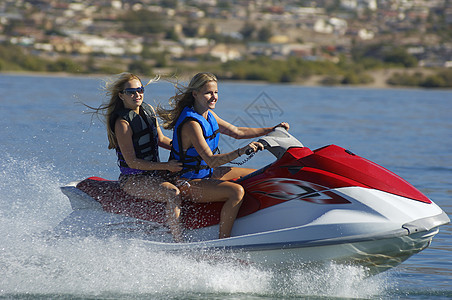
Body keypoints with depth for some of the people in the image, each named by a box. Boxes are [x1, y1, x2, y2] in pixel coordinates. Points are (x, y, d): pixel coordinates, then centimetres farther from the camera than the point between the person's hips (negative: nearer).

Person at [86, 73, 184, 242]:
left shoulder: (148, 110, 7)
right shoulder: (122, 123, -18)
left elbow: (160, 139, 20)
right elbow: (132, 162, -20)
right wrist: (166, 166, -24)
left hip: (154, 171, 9)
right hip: (133, 180, -9)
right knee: (173, 193, -31)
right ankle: (179, 242, -33)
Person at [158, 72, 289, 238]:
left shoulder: (208, 115, 4)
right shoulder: (191, 124, -25)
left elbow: (237, 132, 15)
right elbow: (211, 161, -31)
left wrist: (272, 130, 14)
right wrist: (241, 151, -43)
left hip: (208, 173, 10)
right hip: (189, 183, -10)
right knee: (236, 191, -31)